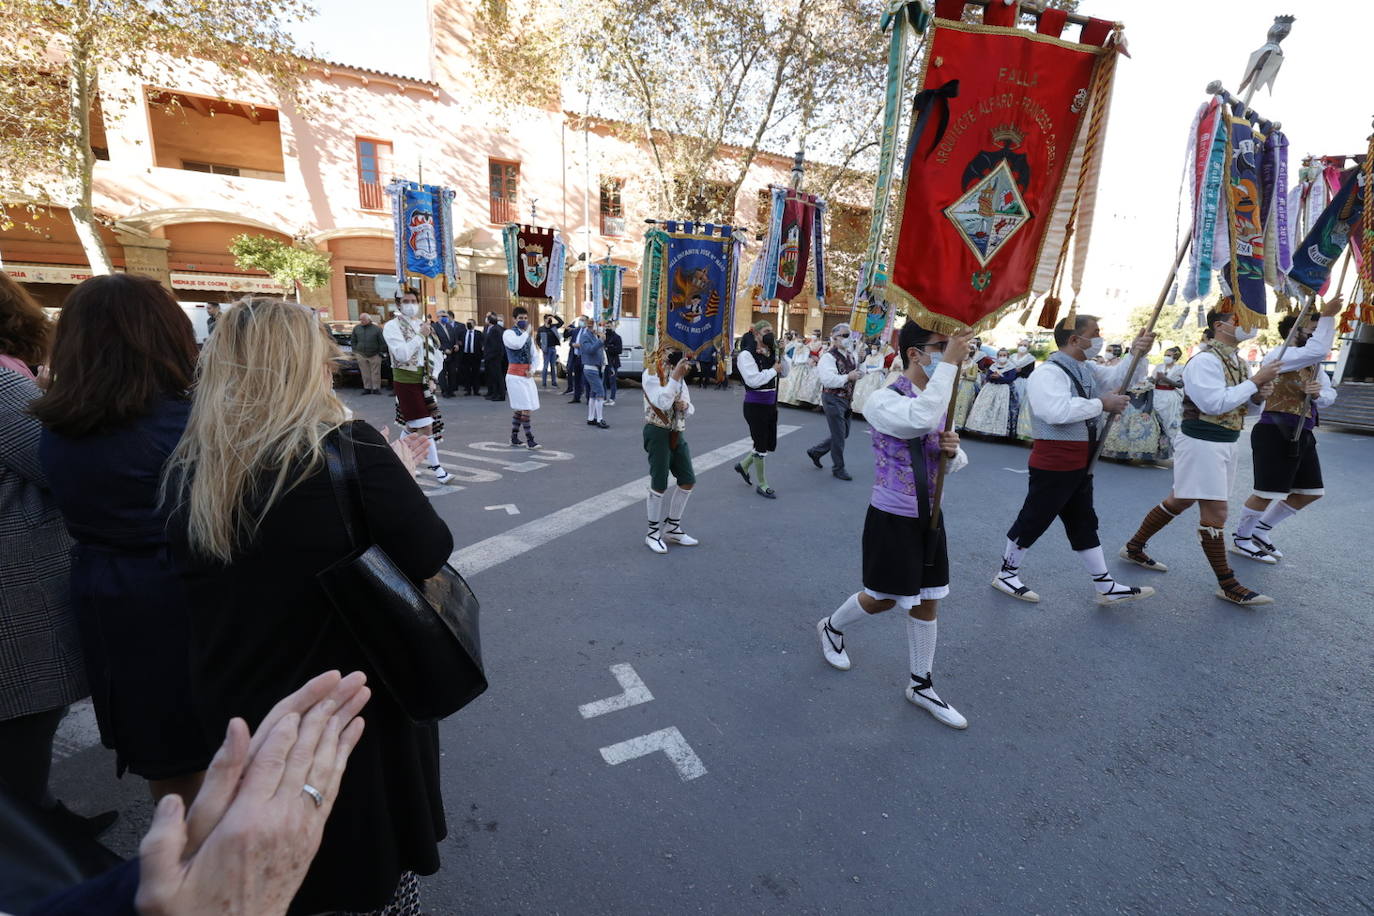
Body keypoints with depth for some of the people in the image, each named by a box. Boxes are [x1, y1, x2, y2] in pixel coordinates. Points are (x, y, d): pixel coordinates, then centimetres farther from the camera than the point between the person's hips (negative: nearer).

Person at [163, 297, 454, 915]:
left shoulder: (186, 468, -6)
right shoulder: (349, 447, -22)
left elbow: (205, 585, 7)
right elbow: (432, 554, -19)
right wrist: (395, 479, -3)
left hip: (236, 711, 5)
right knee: (376, 854, 23)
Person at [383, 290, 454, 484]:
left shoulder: (423, 325, 12)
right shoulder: (392, 326, -8)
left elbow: (434, 353, 16)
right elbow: (402, 355, -20)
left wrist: (432, 377, 5)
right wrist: (420, 335, -17)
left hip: (423, 381, 7)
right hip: (406, 381, -6)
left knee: (411, 425, 15)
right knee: (425, 426, -8)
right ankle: (436, 468, -2)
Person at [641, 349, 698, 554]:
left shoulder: (679, 375, 15)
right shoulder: (651, 373, -8)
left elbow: (690, 409, 16)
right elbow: (662, 403, -23)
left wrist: (685, 406, -7)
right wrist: (675, 377, -23)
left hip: (677, 433, 8)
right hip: (658, 432, -8)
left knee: (688, 479, 9)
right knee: (659, 484, -3)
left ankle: (672, 527, 25)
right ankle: (653, 533, 14)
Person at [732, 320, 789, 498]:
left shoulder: (770, 354, 8)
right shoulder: (746, 355, -13)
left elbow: (784, 373, 12)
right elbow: (753, 380, -24)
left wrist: (780, 355, -1)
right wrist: (773, 370, -13)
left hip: (771, 403, 7)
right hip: (755, 405, -7)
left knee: (770, 444, 13)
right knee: (761, 444, 2)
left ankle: (743, 465, 36)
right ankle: (762, 484, 17)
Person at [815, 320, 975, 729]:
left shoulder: (939, 400, 6)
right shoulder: (884, 400, -18)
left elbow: (957, 461, 14)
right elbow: (920, 420, -41)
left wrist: (952, 451, -11)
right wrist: (950, 362, -34)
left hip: (929, 517, 7)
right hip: (892, 519, -7)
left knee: (926, 602, 14)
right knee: (882, 598, 10)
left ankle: (922, 686, 33)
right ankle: (831, 627, 42)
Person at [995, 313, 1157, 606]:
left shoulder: (1087, 369, 12)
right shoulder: (1048, 373, -20)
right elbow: (1058, 411, -34)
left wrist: (1136, 354, -5)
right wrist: (1102, 403, -23)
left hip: (1081, 467, 10)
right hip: (1053, 466, -10)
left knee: (1084, 524, 17)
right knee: (1033, 522, 3)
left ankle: (1106, 588, 28)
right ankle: (1006, 574, 20)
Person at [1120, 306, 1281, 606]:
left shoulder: (1238, 362, 12)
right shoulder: (1204, 361, -15)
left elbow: (1243, 407, 18)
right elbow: (1215, 403, -23)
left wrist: (1257, 397, -3)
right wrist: (1254, 381, -18)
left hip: (1227, 443, 9)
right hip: (1201, 443, -9)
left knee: (1179, 501, 17)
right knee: (1215, 512, -3)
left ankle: (1134, 548, 30)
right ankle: (1227, 585, 7)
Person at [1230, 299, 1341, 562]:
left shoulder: (1313, 365, 17)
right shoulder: (1277, 356, -11)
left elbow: (1329, 397, 14)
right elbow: (1317, 351, -28)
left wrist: (1318, 393, -9)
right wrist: (1327, 316, -21)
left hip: (1302, 435, 9)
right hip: (1275, 433, -9)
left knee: (1311, 492, 15)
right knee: (1269, 493, -4)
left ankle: (1261, 530, 27)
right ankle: (1241, 539, 12)